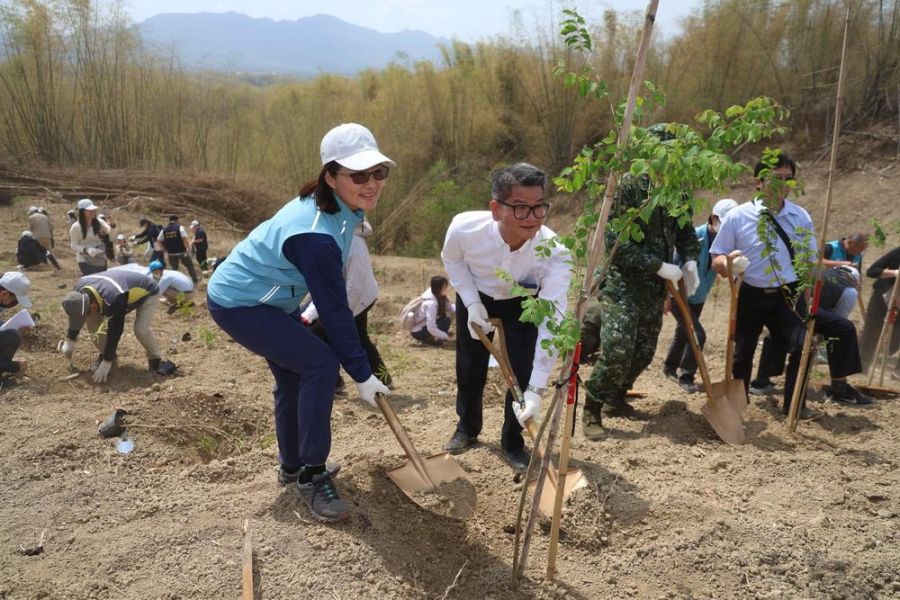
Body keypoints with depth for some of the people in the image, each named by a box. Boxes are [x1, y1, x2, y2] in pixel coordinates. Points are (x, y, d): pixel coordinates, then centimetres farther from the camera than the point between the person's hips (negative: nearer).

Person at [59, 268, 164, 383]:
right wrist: (69, 340, 5)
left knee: (140, 330, -28)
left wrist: (107, 362, -28)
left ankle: (155, 359, 0)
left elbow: (115, 331, -35)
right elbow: (76, 314, -1)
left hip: (146, 292, -7)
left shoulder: (115, 299, -45)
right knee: (92, 321, -7)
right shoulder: (80, 288, -23)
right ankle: (104, 354, 12)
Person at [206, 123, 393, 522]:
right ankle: (310, 478, -5)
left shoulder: (336, 206, -6)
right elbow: (334, 310, -28)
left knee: (294, 373, 18)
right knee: (321, 364, -18)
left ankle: (293, 466, 37)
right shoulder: (316, 236, -34)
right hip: (238, 305, -10)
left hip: (265, 297, 10)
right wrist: (362, 375, -20)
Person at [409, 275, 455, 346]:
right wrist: (445, 336, -20)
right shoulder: (431, 303, -29)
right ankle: (428, 339, -8)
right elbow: (431, 328, -31)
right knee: (446, 320, -19)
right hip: (418, 332, -9)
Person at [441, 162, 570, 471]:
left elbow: (551, 324, -38)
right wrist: (472, 303, -20)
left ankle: (513, 442, 20)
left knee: (522, 371, -7)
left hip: (522, 303, -1)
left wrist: (536, 389, -42)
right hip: (475, 297, 1)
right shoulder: (464, 227, -35)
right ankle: (467, 428, 40)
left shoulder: (554, 252, -39)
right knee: (469, 368, 11)